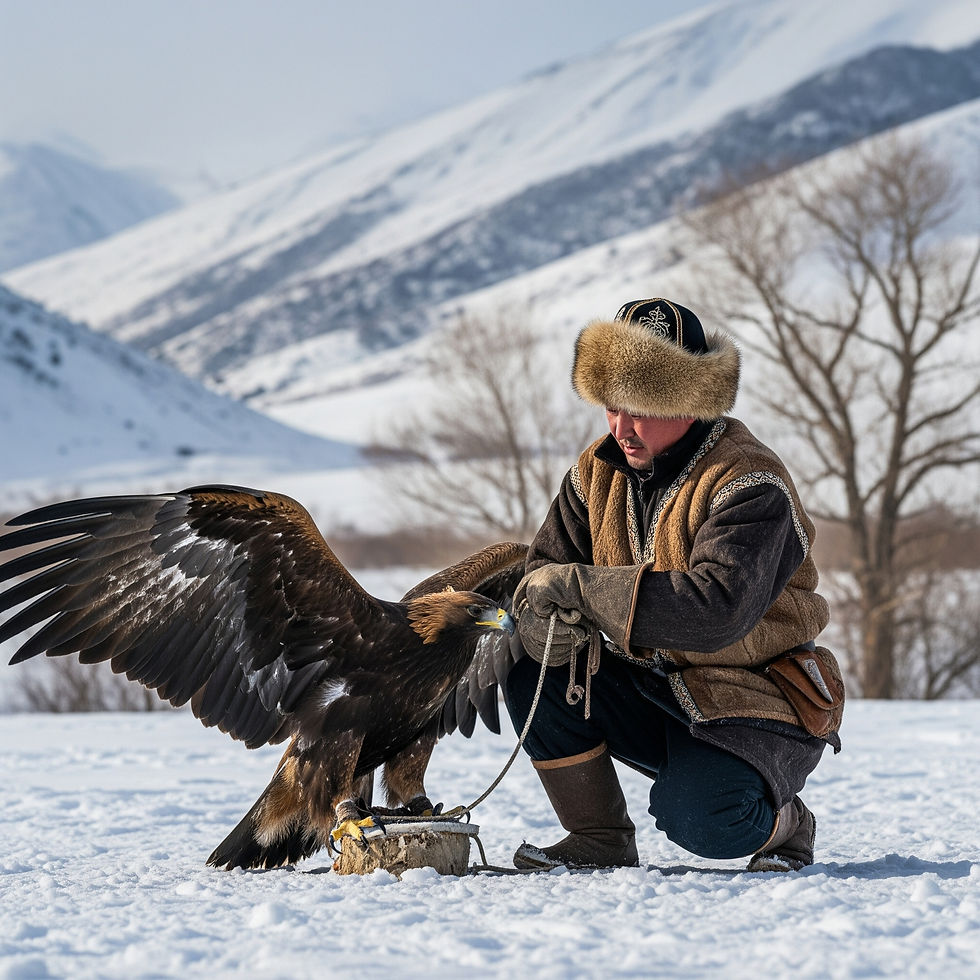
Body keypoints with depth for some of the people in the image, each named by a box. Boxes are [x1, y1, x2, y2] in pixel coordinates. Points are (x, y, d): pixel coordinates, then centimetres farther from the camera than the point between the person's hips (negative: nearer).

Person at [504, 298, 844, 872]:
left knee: (698, 819, -33)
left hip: (754, 708, -6)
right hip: (650, 692, 7)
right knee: (532, 674, -16)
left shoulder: (749, 483, -21)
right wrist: (540, 612, -26)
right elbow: (547, 563, 1)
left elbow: (718, 607, -35)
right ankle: (599, 839, -1)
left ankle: (783, 823, 4)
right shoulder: (601, 470, 2)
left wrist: (579, 587, -33)